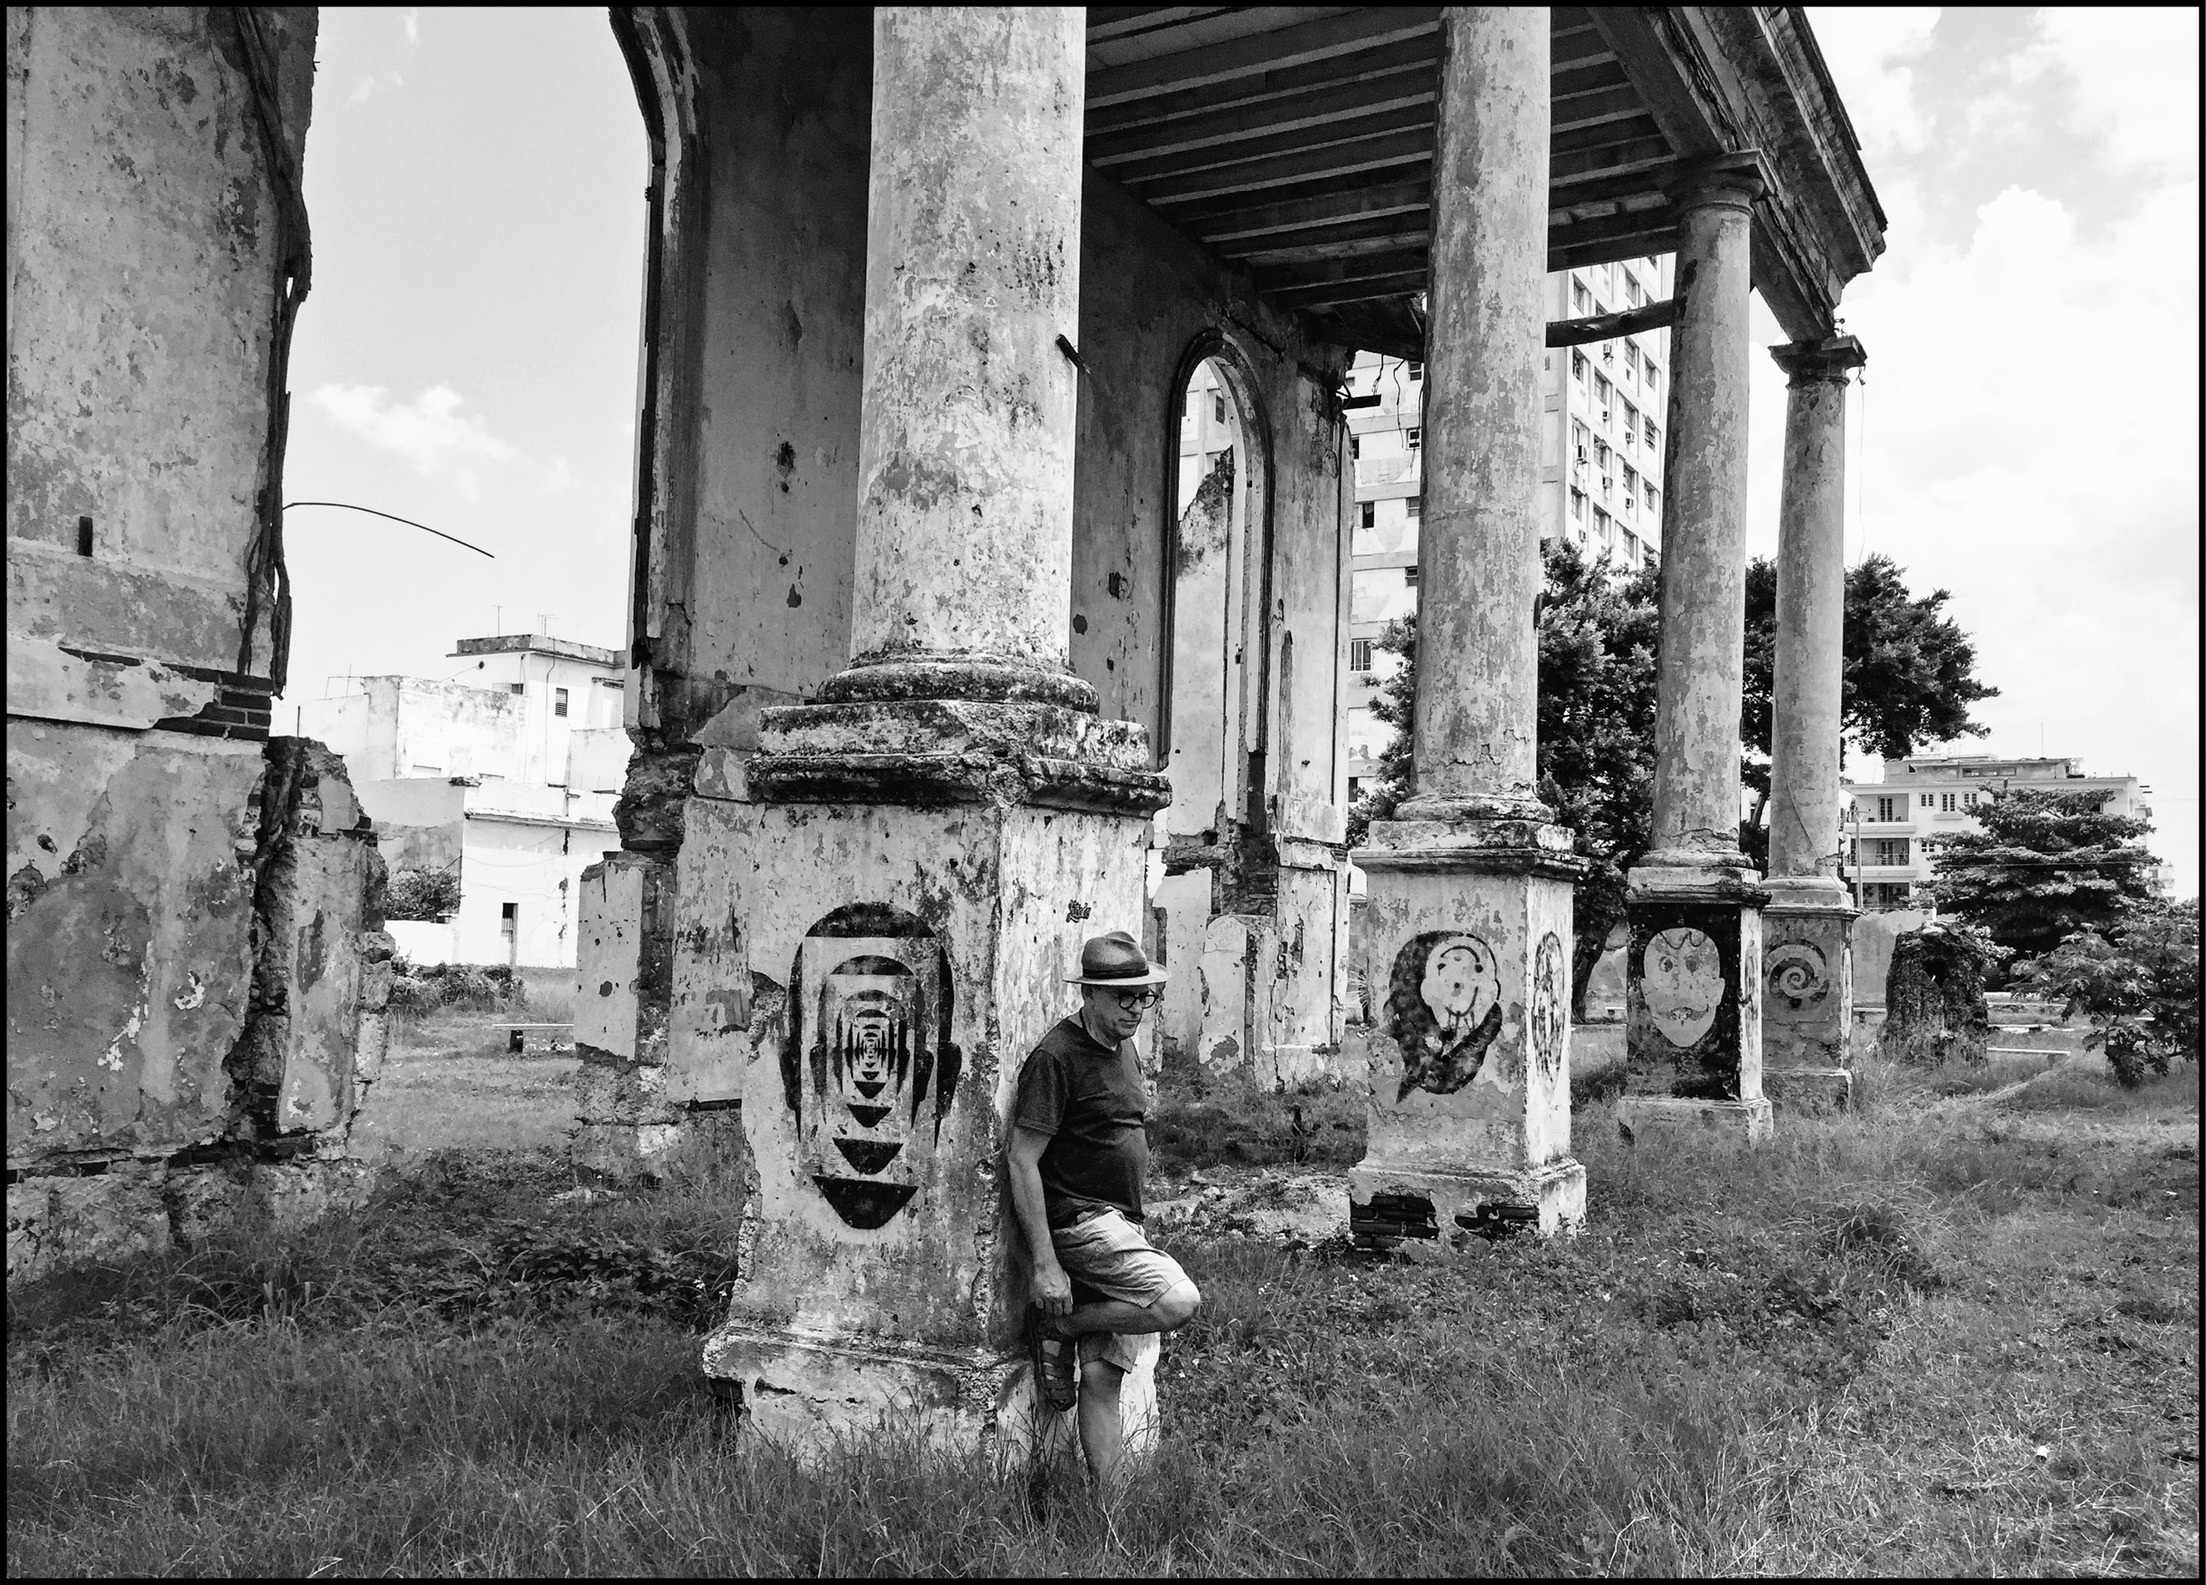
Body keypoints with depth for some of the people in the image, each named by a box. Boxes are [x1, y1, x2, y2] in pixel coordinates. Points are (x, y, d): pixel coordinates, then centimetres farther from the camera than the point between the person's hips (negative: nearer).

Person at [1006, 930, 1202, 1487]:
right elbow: (1022, 1161, -17)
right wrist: (1044, 1266, -19)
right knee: (1179, 1301, -24)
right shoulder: (1056, 1057, -14)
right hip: (1077, 1220, -8)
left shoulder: (1123, 1046, 14)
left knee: (1103, 1378, 7)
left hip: (1118, 1227, 8)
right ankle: (1055, 1324, -6)